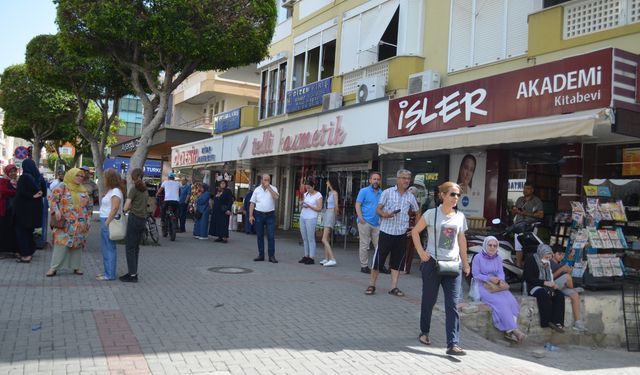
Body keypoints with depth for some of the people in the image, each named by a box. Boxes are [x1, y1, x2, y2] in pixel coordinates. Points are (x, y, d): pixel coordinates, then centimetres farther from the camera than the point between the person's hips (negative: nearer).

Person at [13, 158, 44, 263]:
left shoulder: (24, 177, -15)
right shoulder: (39, 177, 4)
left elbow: (20, 193, -21)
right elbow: (43, 192, 8)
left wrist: (32, 196, -11)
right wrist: (36, 195, -3)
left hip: (24, 208, -6)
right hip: (35, 208, 7)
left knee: (22, 231, 2)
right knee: (29, 230, 18)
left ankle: (25, 255, -1)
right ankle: (30, 252, 23)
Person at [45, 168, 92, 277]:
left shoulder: (83, 190, 14)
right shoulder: (62, 187, -1)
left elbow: (89, 205, 19)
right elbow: (52, 199, -7)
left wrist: (88, 218, 13)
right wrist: (56, 210, -19)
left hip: (80, 224, 5)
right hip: (65, 223, -5)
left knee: (78, 243, 8)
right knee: (61, 243, -8)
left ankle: (76, 267, 18)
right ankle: (53, 268, -1)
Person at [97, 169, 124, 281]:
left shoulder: (115, 191, -13)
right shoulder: (111, 191, 17)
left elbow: (115, 208, -22)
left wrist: (107, 223, -22)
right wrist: (104, 223, 14)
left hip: (109, 222, -10)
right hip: (105, 221, 10)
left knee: (109, 248, -5)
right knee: (106, 248, 15)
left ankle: (110, 274, 1)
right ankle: (108, 272, 23)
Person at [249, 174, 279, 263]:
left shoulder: (273, 188, 2)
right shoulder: (257, 190, 6)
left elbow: (276, 197, -19)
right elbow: (252, 203, 5)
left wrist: (268, 187, -15)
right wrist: (250, 215, -2)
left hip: (270, 215, -2)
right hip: (258, 215, 2)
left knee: (271, 236, -5)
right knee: (260, 236, 7)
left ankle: (271, 256, 1)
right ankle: (261, 255, 15)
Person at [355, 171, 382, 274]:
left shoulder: (382, 193, 12)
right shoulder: (364, 191, 0)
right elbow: (358, 205, -4)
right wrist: (360, 218, -15)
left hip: (377, 223, 4)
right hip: (365, 222, -4)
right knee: (364, 245, 2)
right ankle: (364, 266, 10)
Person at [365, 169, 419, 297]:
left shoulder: (410, 197, 7)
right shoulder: (387, 192, -2)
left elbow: (417, 212, 20)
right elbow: (378, 209, -2)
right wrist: (384, 214, -22)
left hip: (401, 234, 3)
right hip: (386, 231, -3)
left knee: (397, 261, 8)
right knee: (379, 258, 0)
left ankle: (394, 287, 15)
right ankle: (372, 285, 11)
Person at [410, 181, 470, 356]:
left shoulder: (460, 216, 6)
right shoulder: (431, 214, -6)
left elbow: (462, 240, 15)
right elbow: (415, 232, 2)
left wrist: (465, 262, 15)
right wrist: (421, 252, -8)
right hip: (433, 263, -3)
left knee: (453, 305, -3)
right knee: (429, 300, 11)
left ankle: (453, 344, -3)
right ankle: (424, 332, 33)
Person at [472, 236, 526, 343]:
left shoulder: (498, 258, 10)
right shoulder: (478, 257, -6)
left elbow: (501, 273, 4)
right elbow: (476, 274, -8)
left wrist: (501, 280, -18)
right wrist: (489, 278, -20)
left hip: (497, 286, 5)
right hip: (482, 286, -5)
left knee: (511, 301, -22)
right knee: (500, 302, -29)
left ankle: (508, 331, -22)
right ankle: (512, 329, -20)